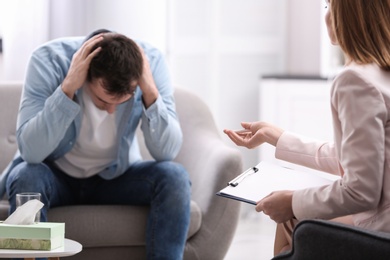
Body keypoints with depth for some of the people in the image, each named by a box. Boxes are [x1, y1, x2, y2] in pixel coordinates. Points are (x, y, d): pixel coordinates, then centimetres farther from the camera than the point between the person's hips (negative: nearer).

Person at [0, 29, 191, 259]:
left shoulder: (151, 61, -20)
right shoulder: (49, 60, -26)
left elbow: (167, 152, -23)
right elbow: (30, 151, -34)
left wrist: (150, 91, -35)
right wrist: (69, 87, -41)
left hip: (117, 175, 2)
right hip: (55, 175, -2)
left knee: (175, 178, -25)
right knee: (27, 179, -34)